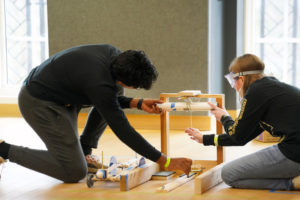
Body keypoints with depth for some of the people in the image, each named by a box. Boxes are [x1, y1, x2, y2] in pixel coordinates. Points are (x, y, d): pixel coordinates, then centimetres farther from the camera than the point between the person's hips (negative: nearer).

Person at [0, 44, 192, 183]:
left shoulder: (114, 54, -7)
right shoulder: (100, 84, -32)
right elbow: (124, 132, -26)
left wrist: (138, 103, -3)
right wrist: (167, 162, -23)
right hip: (38, 103, -10)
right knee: (75, 172, -11)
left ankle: (83, 151, 15)